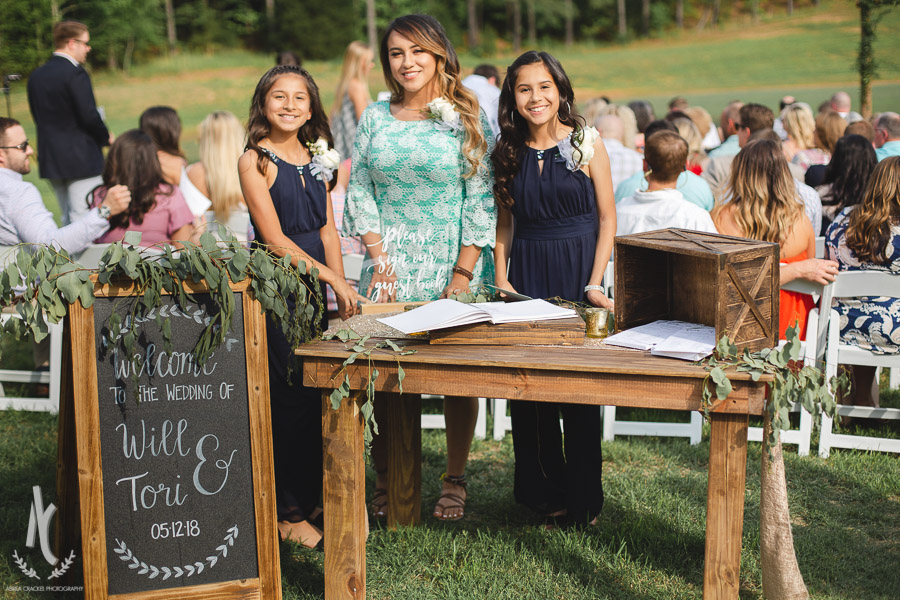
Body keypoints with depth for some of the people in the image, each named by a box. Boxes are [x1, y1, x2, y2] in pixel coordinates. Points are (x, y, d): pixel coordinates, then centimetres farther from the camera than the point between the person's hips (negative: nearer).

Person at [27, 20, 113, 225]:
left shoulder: (36, 75, 10)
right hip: (81, 160, -8)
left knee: (67, 220, 17)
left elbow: (37, 116, 13)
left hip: (50, 160, 8)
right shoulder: (75, 73, -14)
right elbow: (89, 116, -17)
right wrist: (107, 137, 0)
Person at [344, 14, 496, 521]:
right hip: (391, 264, 2)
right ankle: (388, 483, 13)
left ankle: (456, 480, 16)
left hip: (451, 261, -2)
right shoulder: (375, 118, 9)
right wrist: (379, 259, -4)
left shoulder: (468, 119, -1)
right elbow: (360, 192, 8)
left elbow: (481, 199, -4)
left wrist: (463, 274, -11)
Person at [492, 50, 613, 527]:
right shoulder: (507, 151, 7)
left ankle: (582, 500, 15)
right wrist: (501, 278, 2)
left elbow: (607, 219, -2)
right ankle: (543, 492, 19)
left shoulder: (587, 143, -3)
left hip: (577, 270, -3)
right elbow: (504, 223, 13)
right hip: (527, 273, 3)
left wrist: (594, 284, -9)